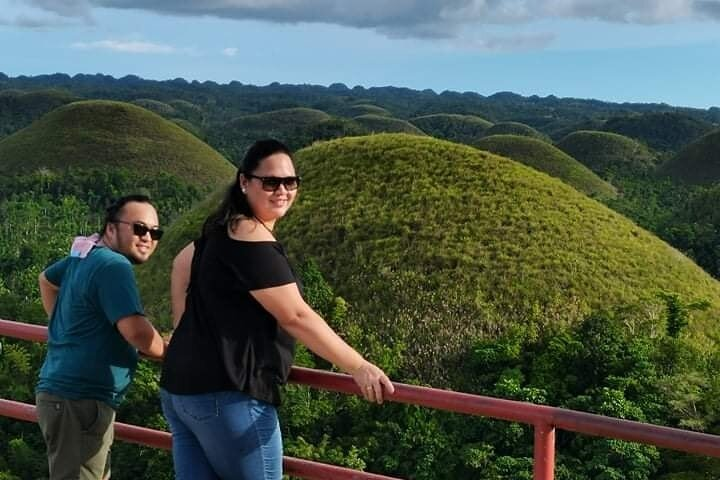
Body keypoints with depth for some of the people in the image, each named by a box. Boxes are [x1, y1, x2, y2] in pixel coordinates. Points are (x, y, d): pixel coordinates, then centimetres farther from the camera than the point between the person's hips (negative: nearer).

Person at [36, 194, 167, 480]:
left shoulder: (84, 255, 12)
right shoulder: (114, 266, -18)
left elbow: (47, 279, 31)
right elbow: (135, 331, -28)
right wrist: (170, 353, -10)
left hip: (64, 392, 11)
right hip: (80, 401, -11)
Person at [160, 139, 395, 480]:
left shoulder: (225, 229, 14)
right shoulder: (251, 238, -16)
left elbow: (183, 264, 31)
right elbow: (297, 317, -19)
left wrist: (187, 335, 27)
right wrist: (359, 368, -15)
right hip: (225, 396, -9)